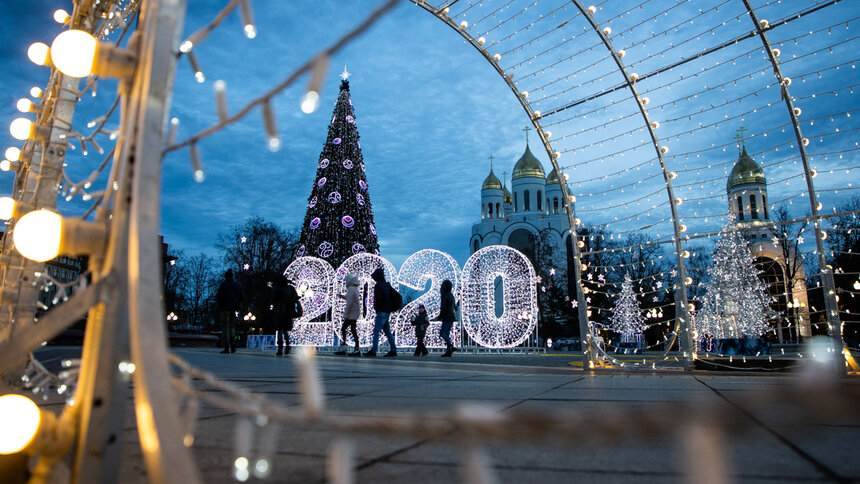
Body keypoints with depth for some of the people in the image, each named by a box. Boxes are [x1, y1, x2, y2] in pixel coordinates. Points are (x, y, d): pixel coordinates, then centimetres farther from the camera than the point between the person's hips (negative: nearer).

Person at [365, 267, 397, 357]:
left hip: (382, 311, -9)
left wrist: (376, 307, -6)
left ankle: (373, 351, -9)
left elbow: (377, 298, -21)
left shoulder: (378, 285, -12)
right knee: (387, 331, 12)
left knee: (376, 331, -7)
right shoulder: (387, 285, 14)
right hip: (387, 311, 9)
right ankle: (393, 350, 12)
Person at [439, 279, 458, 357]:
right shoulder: (451, 295, 15)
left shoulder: (445, 296, -12)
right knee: (447, 334, 9)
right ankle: (448, 352, 5)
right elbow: (454, 307, 21)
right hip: (452, 316, 9)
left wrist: (440, 317, -8)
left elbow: (443, 308, -19)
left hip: (447, 317, -9)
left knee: (442, 333, -5)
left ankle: (451, 347, -16)